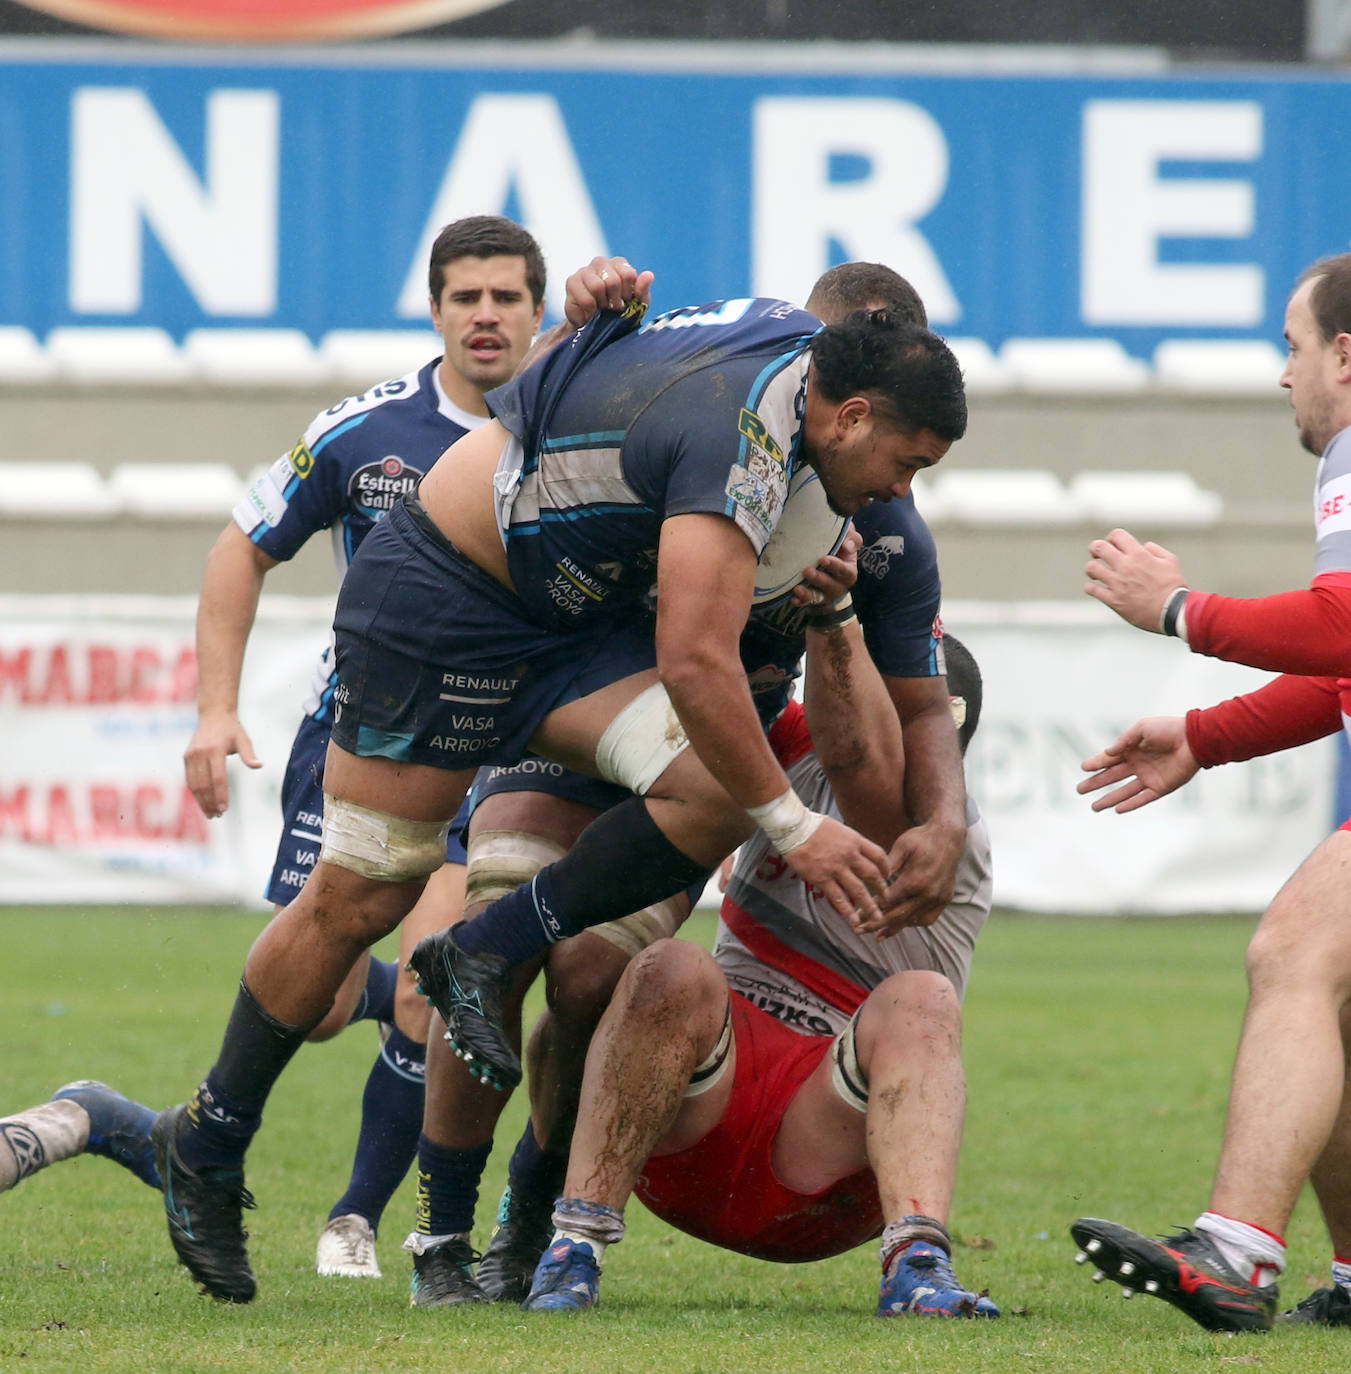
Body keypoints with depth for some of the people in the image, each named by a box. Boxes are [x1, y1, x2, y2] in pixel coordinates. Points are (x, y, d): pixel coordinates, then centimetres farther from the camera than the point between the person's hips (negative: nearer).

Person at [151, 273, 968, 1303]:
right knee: (359, 900, -2)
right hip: (435, 597, -9)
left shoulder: (796, 340, -1)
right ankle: (206, 1145, 17)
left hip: (573, 619, 9)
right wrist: (795, 828, -27)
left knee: (720, 795, -16)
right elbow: (694, 663, -33)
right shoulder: (745, 441, -30)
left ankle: (491, 953, -2)